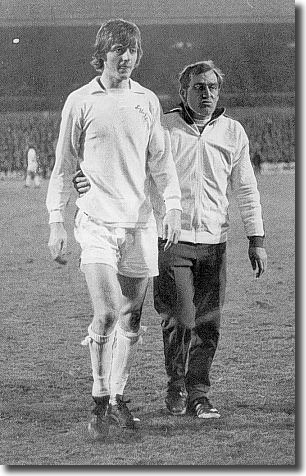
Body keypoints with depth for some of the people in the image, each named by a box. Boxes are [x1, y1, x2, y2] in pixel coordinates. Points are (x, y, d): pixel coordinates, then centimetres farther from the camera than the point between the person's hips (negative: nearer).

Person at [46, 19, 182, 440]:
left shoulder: (147, 101, 10)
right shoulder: (80, 102, 1)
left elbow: (160, 160, 15)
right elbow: (64, 165, 5)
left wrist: (173, 206, 2)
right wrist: (56, 222, 0)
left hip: (139, 220, 3)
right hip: (96, 220, -3)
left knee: (131, 319, 6)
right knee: (106, 313, -16)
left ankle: (118, 398, 19)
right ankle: (99, 401, -6)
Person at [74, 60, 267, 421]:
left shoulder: (232, 133, 8)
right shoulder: (161, 129, -1)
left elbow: (246, 189, 13)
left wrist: (256, 240, 10)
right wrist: (94, 178, -24)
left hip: (213, 242, 3)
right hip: (170, 239, -3)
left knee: (207, 323, 0)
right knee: (179, 320, -8)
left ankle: (198, 394, 11)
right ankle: (176, 387, 14)